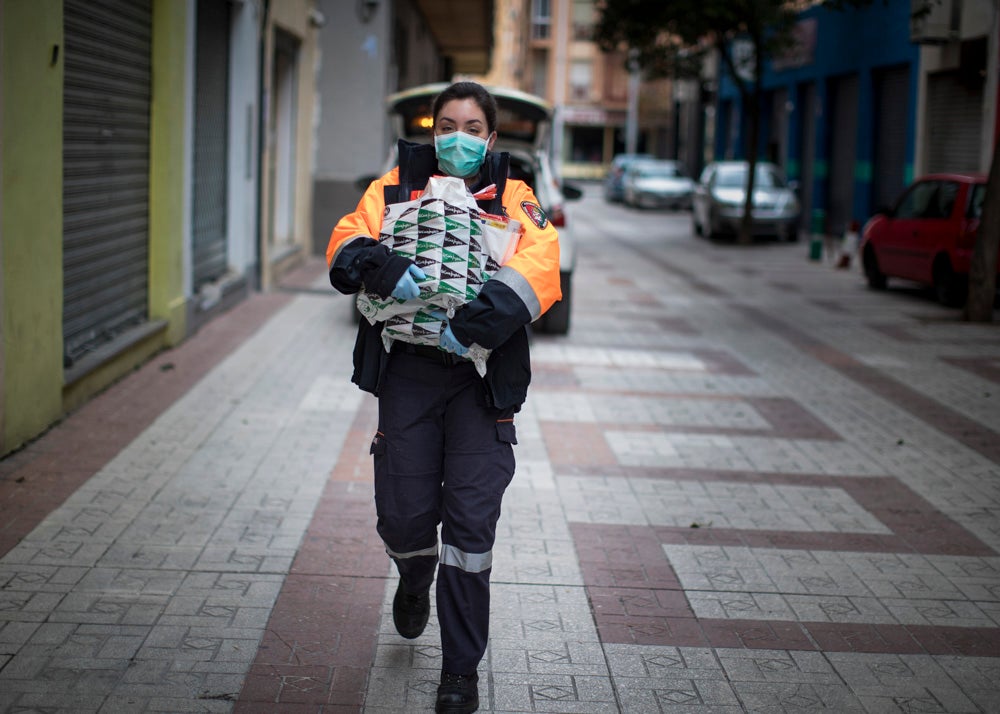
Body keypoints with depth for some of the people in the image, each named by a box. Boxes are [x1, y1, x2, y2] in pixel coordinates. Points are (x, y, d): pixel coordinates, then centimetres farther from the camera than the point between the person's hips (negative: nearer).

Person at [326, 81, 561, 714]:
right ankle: (416, 583, 39)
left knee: (471, 523, -5)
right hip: (408, 370, 1)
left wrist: (477, 322, -25)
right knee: (404, 515, 0)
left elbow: (540, 264, -10)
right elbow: (346, 245, 0)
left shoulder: (514, 200, 9)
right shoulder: (395, 188, 13)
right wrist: (381, 267, -24)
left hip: (482, 375, -1)